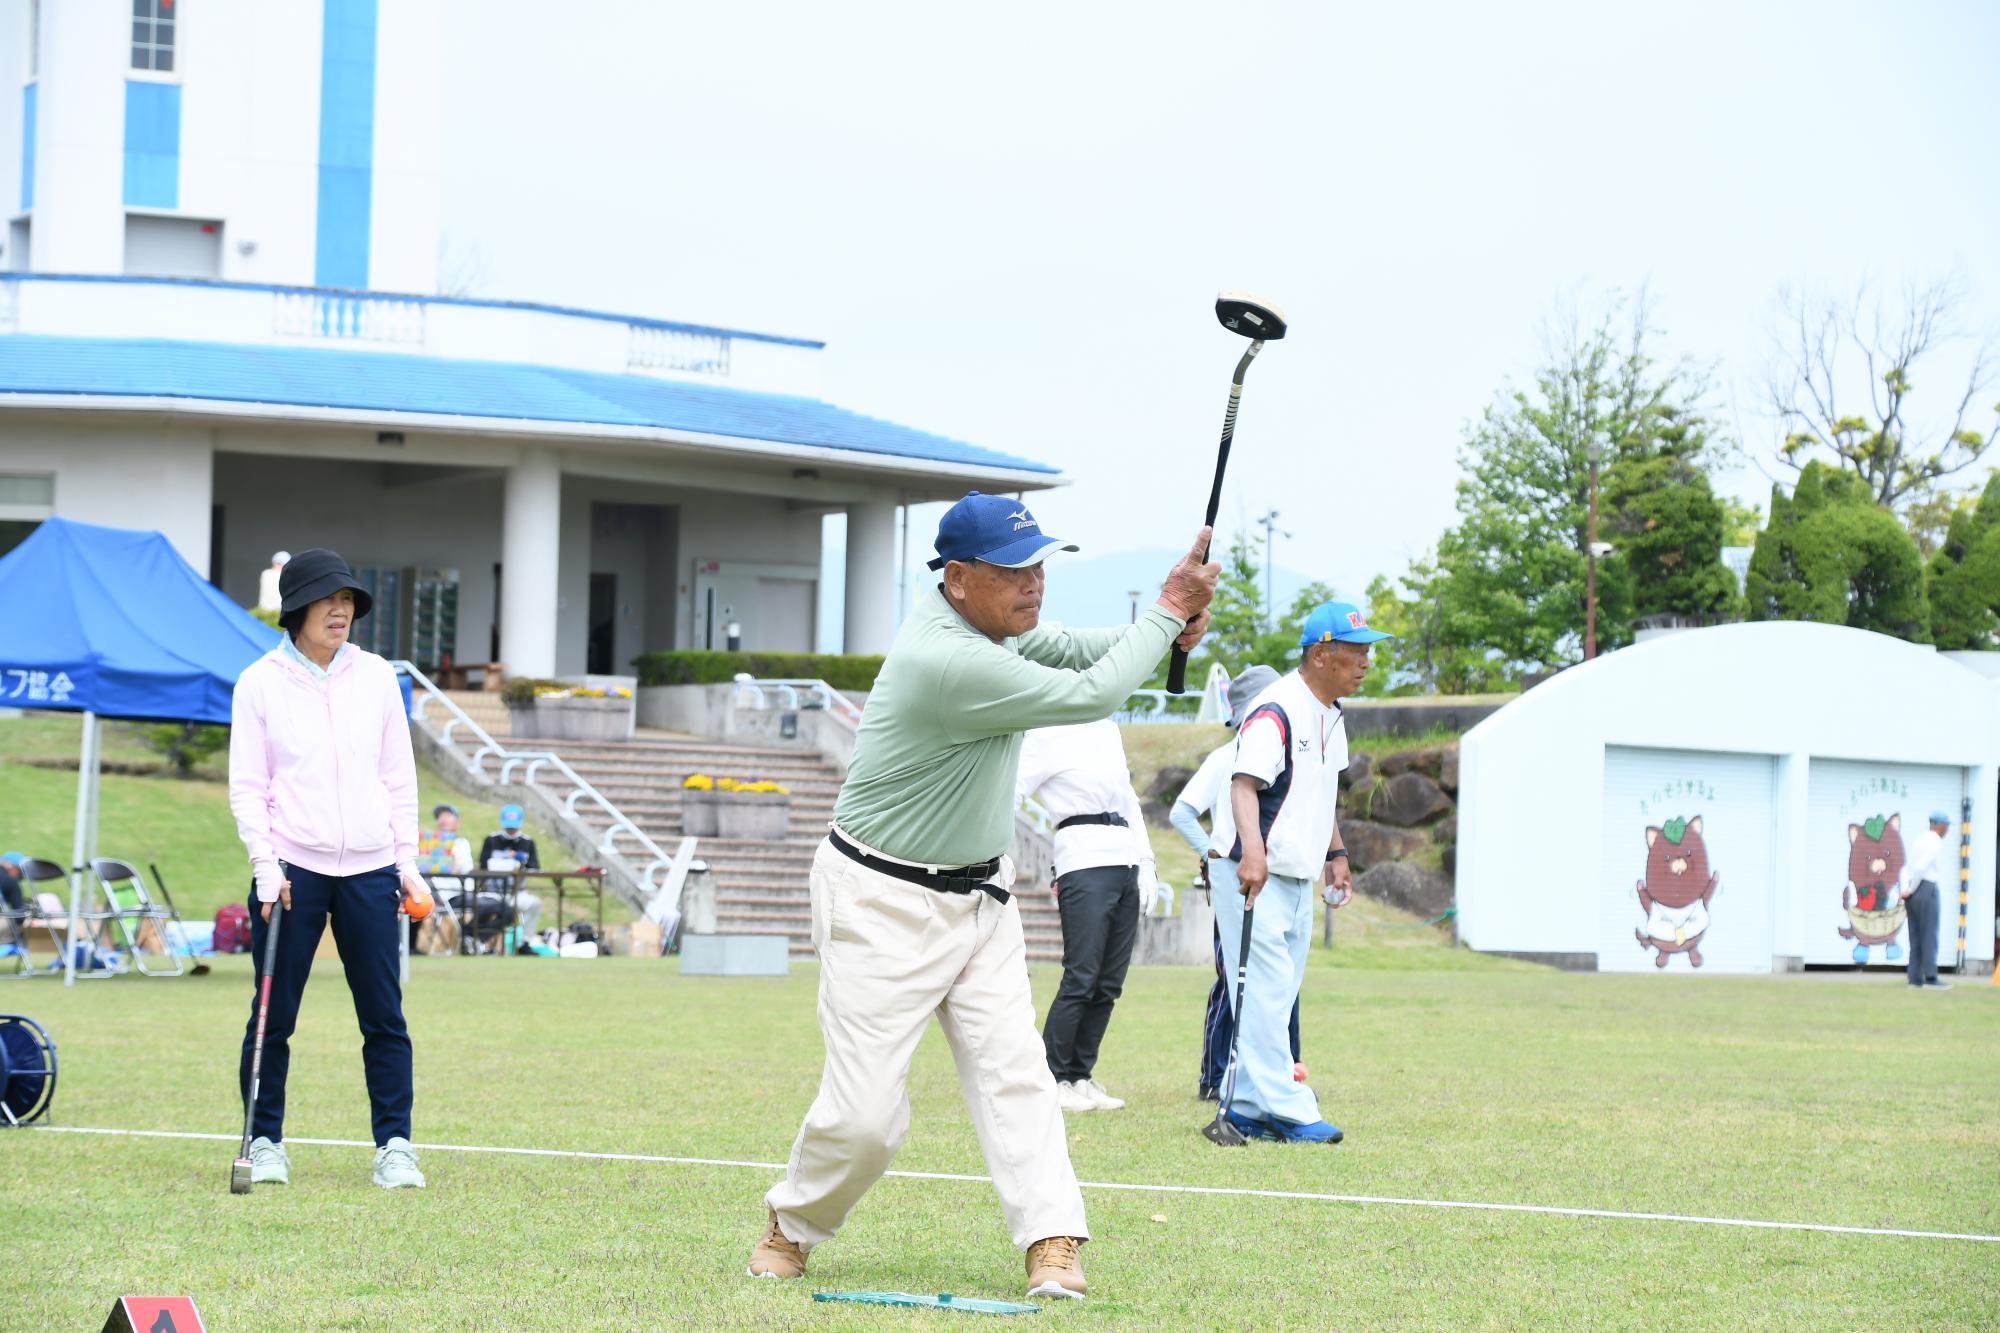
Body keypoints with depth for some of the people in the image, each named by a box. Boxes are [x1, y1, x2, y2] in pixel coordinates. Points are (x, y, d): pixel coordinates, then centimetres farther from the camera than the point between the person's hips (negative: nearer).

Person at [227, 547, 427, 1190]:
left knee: (384, 1016, -1)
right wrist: (266, 866, -10)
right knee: (274, 1016, 0)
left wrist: (406, 861, 8)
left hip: (370, 871, 2)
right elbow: (246, 785, 1)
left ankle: (395, 1147, 4)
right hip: (292, 871, -2)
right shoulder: (260, 682, 2)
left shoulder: (376, 677, 9)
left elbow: (399, 777, 13)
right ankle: (265, 1142, 12)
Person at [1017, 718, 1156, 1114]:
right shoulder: (1046, 734, -1)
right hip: (1084, 862, -7)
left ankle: (1080, 1077, 13)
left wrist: (1145, 863, 16)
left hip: (1125, 860, 7)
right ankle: (1050, 1081, -3)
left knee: (1109, 984, 6)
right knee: (1081, 979, -11)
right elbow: (1009, 794, -8)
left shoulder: (1107, 728, 20)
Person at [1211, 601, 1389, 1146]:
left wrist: (1336, 852, 20)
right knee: (1266, 991, -11)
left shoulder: (1331, 714, 11)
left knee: (1278, 998, 12)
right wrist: (1251, 850, -47)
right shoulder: (1276, 711, -19)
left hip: (1299, 878, 10)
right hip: (1255, 876, -10)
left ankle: (1248, 1107, 18)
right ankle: (1286, 1109, -13)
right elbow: (1245, 784, -32)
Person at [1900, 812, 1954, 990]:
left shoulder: (1921, 839, 17)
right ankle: (1930, 977, -10)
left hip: (1913, 893, 8)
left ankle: (1915, 977, 8)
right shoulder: (1936, 843, -11)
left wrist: (1905, 890, 1)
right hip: (1927, 889, -8)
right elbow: (1920, 868, -21)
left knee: (1916, 936, 9)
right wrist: (1911, 890, -10)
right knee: (1929, 935, -7)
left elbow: (1906, 867, 13)